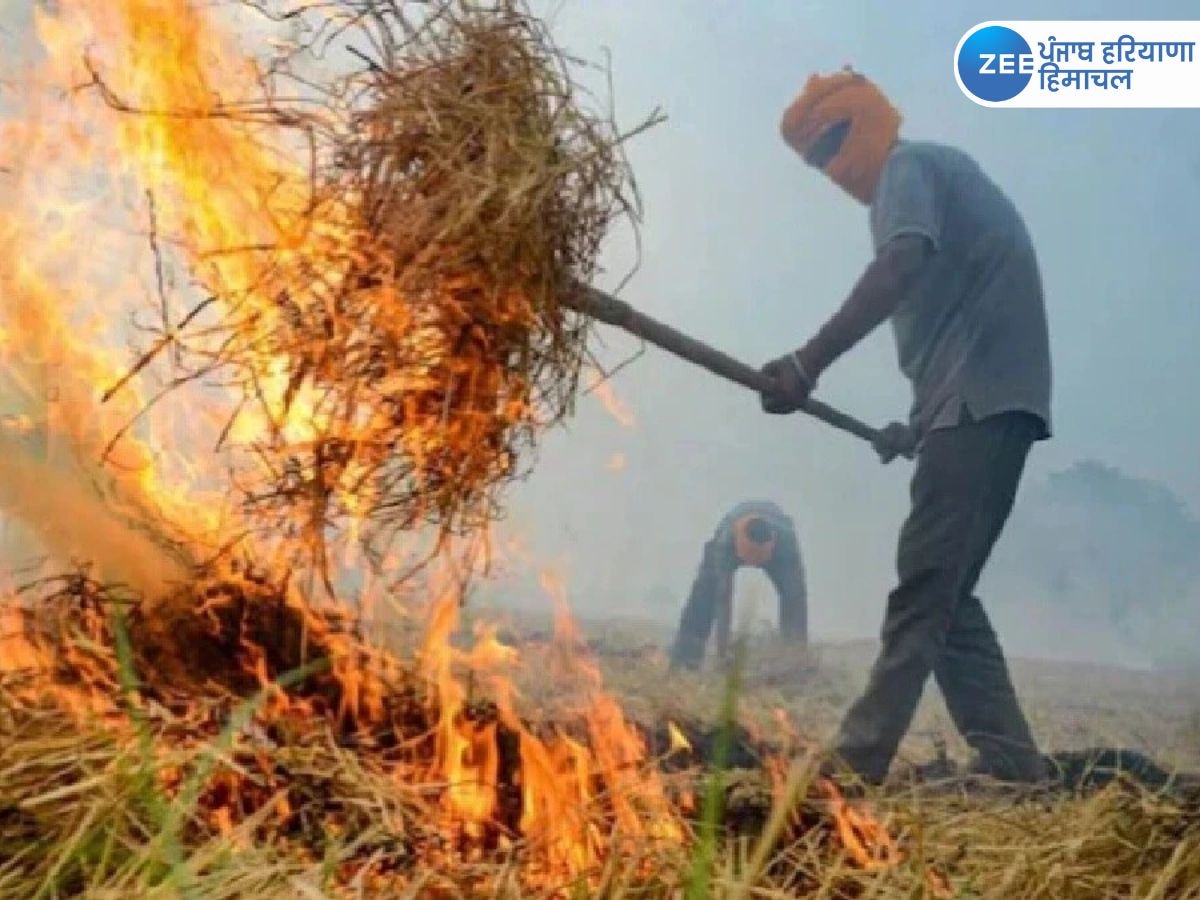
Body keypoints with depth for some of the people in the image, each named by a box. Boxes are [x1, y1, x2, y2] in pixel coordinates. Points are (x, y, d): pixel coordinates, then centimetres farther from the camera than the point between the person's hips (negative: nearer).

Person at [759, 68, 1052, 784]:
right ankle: (1008, 757, 7)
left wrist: (808, 364, -28)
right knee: (944, 591, 9)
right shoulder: (940, 172, 29)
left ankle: (859, 757, -11)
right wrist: (921, 425, 27)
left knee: (924, 585, -12)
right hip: (991, 398, 10)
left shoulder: (909, 166, 0)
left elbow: (902, 266, -22)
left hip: (981, 397, -10)